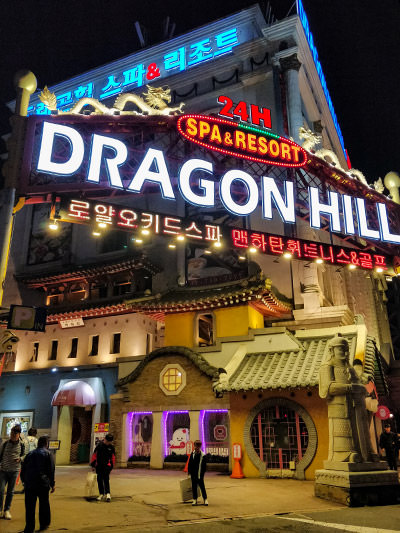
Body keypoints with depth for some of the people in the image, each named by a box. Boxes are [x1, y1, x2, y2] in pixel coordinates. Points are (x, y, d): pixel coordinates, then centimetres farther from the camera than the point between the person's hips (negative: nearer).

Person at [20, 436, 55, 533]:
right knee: (44, 504, 13)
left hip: (29, 484, 3)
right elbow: (51, 470, -2)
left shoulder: (30, 454, 14)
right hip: (43, 484, -3)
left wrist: (24, 482, 25)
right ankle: (44, 524, 22)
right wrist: (52, 484, 5)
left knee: (30, 506, 8)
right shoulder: (47, 454, 0)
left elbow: (23, 470, 16)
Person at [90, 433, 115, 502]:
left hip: (107, 466, -2)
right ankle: (101, 494, 17)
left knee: (106, 479, -11)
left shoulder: (111, 447, 0)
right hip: (98, 466, 2)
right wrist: (93, 465, 2)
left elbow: (113, 457, 8)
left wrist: (111, 466, 5)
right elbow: (94, 455, 2)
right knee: (99, 480, 6)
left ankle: (108, 494, -11)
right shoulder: (99, 445, -2)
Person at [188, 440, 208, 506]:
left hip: (199, 474, -4)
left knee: (202, 486, 1)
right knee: (194, 486, 9)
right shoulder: (192, 453, 2)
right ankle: (194, 499, 19)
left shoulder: (203, 455, -10)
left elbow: (204, 466, -6)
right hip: (193, 474, 4)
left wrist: (202, 473, -9)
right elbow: (190, 463, 10)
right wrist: (189, 471, 10)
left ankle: (205, 499, 14)